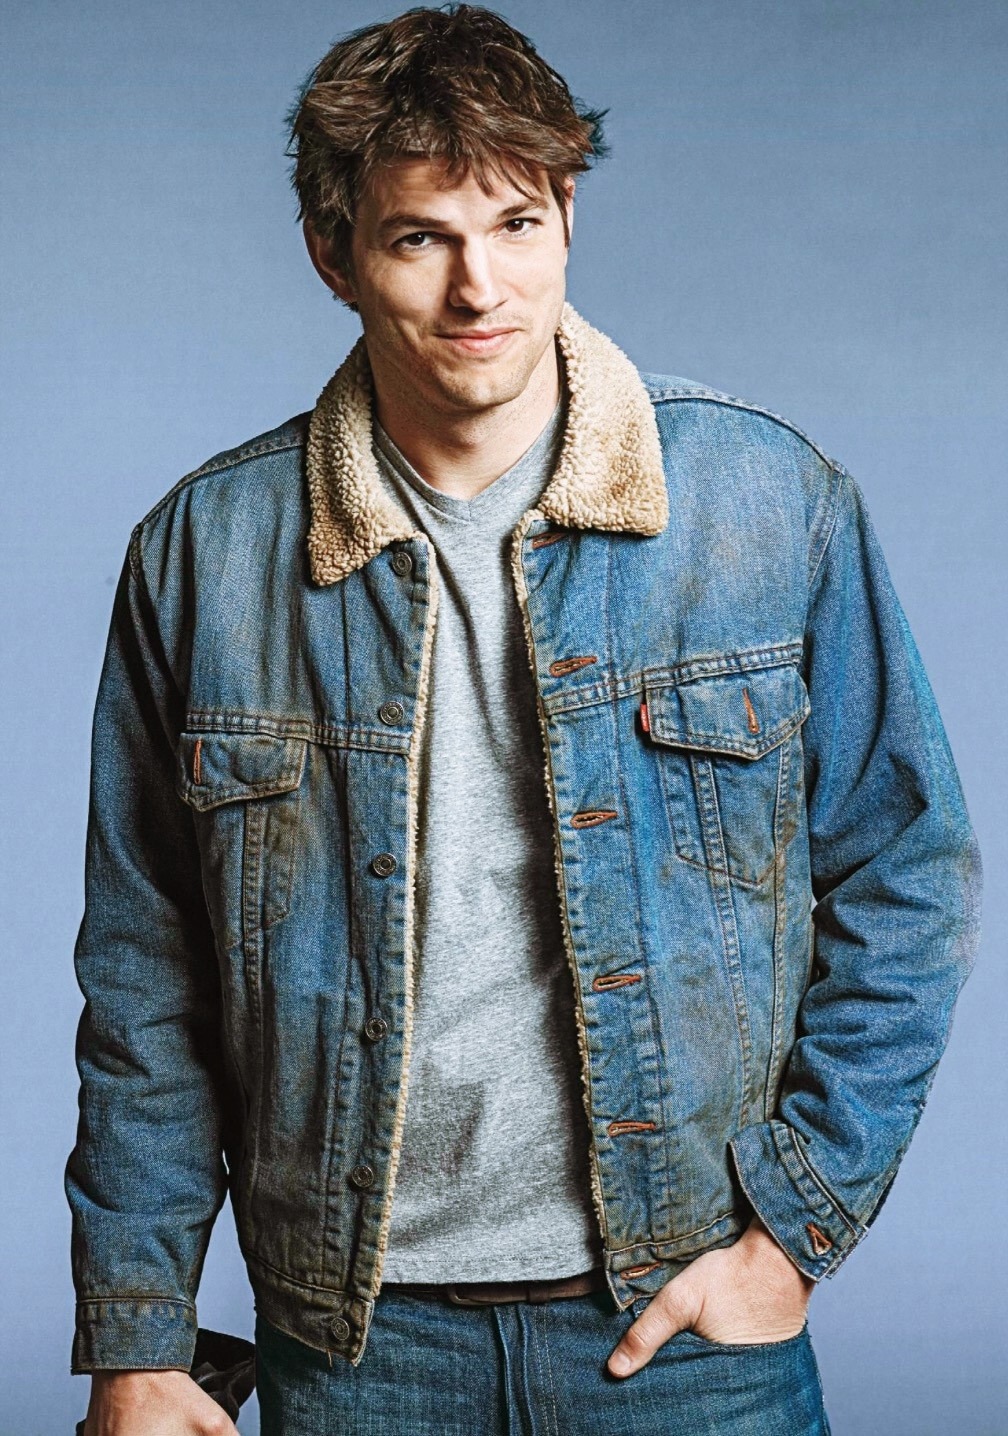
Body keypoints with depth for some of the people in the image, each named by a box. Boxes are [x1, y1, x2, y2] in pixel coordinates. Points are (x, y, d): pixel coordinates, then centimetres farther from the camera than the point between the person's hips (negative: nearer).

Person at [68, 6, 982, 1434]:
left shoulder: (772, 497, -6)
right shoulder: (204, 551, -4)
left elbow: (905, 879, 0)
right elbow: (145, 976, 1)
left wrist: (796, 1221, -4)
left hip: (686, 1314, 0)